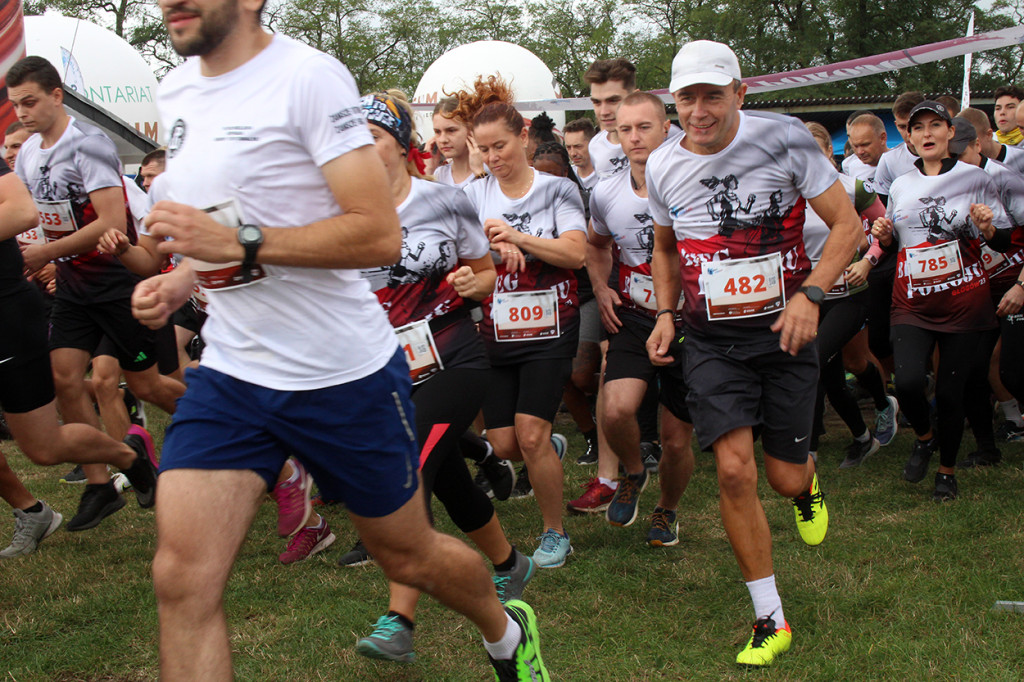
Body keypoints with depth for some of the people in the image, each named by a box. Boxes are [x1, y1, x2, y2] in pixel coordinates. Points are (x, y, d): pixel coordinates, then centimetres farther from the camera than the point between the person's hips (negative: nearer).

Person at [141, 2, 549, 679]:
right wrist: (180, 280, 3)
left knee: (409, 555, 13)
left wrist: (238, 242, -26)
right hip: (229, 371, 6)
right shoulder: (176, 91, 8)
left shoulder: (309, 77, -15)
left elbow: (380, 236, -21)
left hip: (345, 371, -5)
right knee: (183, 579, -7)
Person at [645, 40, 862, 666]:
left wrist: (810, 295, -19)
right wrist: (665, 315, 5)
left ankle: (807, 485, 46)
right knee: (735, 471, -12)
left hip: (784, 330, -1)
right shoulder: (663, 167, 0)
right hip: (711, 340, 2)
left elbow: (847, 224, -6)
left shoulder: (784, 139, -11)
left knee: (786, 476, 3)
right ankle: (771, 620, 3)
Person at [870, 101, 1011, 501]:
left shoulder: (974, 179, 1)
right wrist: (884, 237, 0)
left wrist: (988, 228, -19)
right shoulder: (900, 186, 10)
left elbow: (1004, 241, 3)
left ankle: (947, 471, 22)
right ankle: (924, 438, 16)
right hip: (912, 304, 2)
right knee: (908, 381, -17)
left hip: (964, 303, -2)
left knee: (951, 392, -1)